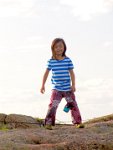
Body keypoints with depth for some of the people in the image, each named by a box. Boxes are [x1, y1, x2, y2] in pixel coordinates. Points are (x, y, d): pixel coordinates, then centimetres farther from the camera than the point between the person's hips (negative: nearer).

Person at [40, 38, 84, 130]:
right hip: (56, 89, -1)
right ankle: (48, 123, -5)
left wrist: (73, 85, -6)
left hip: (68, 88, 1)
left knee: (73, 105, 7)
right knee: (53, 105, -11)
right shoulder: (51, 61, -2)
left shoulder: (68, 60, -2)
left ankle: (78, 122, 17)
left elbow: (71, 73, 1)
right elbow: (46, 73, 6)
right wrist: (43, 85, 6)